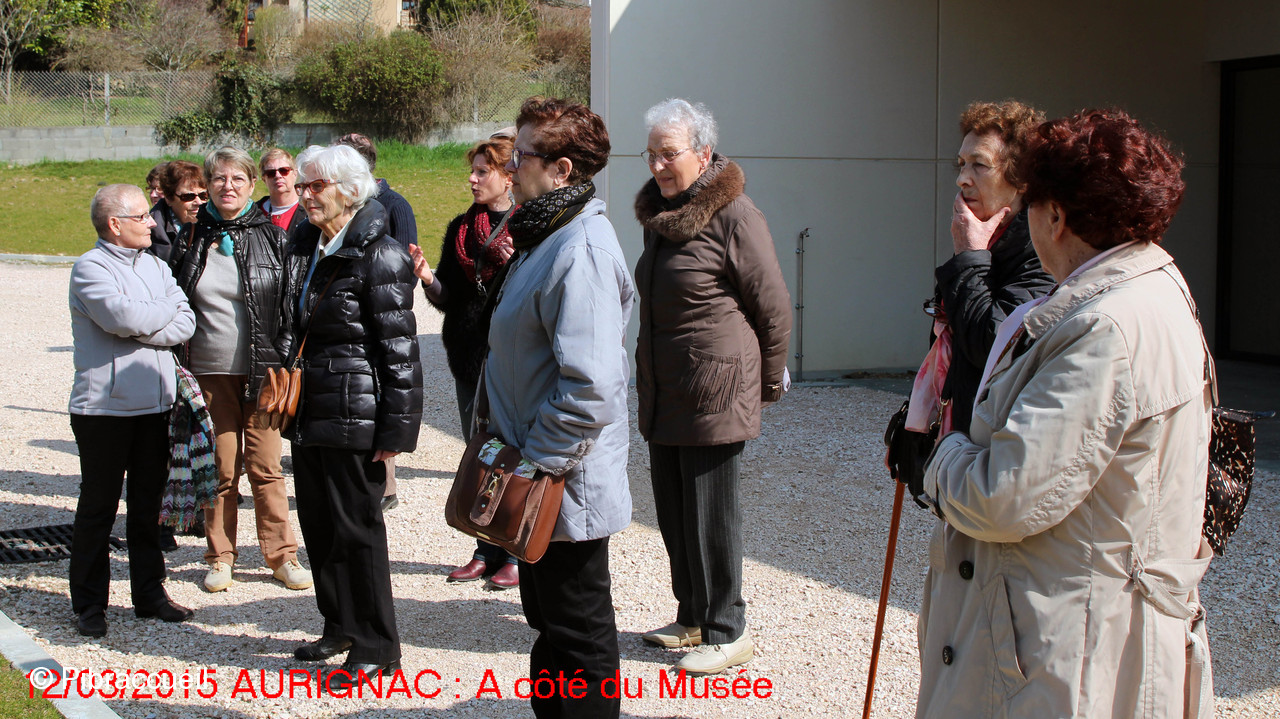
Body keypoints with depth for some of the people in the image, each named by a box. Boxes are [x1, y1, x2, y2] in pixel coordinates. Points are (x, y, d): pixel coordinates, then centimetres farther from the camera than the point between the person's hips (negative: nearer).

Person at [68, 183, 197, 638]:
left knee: (148, 503, 13)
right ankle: (89, 605, 13)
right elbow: (123, 316, -24)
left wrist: (141, 328, -15)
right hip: (104, 408, -6)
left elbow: (186, 324, 2)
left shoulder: (155, 266, 12)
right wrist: (168, 308, -6)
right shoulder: (91, 268, -8)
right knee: (98, 507, 3)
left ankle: (149, 593, 23)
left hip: (155, 406, 6)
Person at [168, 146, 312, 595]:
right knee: (220, 467, 5)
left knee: (265, 466, 1)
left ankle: (281, 555, 13)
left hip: (261, 370, -1)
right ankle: (220, 556, 19)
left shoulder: (273, 237, 1)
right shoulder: (191, 238, 7)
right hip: (208, 370, 2)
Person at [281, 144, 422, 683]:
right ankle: (341, 628, 31)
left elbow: (399, 350, -16)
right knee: (317, 523, 15)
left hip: (355, 415, -8)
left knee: (356, 527, -1)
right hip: (309, 412, 8)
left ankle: (376, 647, 11)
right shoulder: (304, 249, 11)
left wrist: (395, 429, -18)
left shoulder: (379, 255, -14)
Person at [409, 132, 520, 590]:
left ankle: (518, 553, 10)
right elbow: (448, 299, 11)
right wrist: (429, 279, -8)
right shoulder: (462, 228, 12)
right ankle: (487, 551, 23)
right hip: (471, 357, 6)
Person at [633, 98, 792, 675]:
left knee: (710, 514, -1)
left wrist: (766, 385, -2)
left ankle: (726, 632, 12)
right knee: (672, 511, 13)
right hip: (662, 391, 8)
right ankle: (692, 616, 28)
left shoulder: (734, 215, -13)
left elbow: (773, 307, -9)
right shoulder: (658, 212, 11)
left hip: (716, 391, -8)